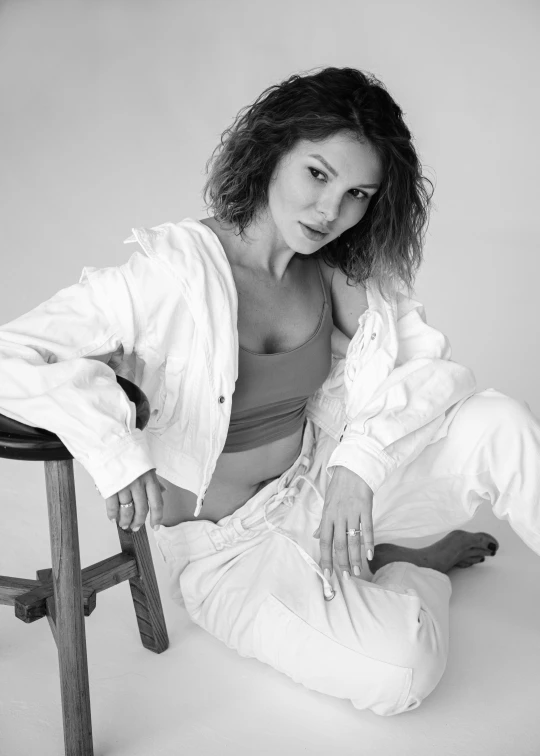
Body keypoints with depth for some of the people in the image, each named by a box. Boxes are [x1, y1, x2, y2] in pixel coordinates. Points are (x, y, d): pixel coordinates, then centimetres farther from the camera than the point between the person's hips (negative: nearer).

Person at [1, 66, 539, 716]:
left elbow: (431, 365, -9)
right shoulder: (176, 271, -24)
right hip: (227, 542, -4)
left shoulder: (340, 269, -6)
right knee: (402, 668, -24)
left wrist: (360, 461, -25)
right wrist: (114, 448, -42)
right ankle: (416, 569, 9)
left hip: (319, 485, 5)